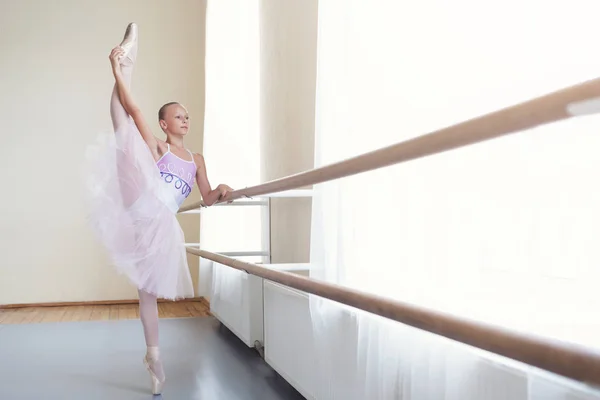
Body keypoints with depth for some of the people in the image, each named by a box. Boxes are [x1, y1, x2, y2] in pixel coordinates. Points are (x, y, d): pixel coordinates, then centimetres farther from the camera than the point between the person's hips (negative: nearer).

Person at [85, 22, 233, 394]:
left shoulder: (197, 159, 23)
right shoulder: (155, 146, 11)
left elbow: (206, 197, 21)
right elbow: (132, 109, -1)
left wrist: (220, 192, -1)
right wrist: (116, 70, -7)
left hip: (162, 223, 3)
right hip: (141, 206, -3)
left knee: (149, 288, 5)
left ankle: (153, 355, 11)